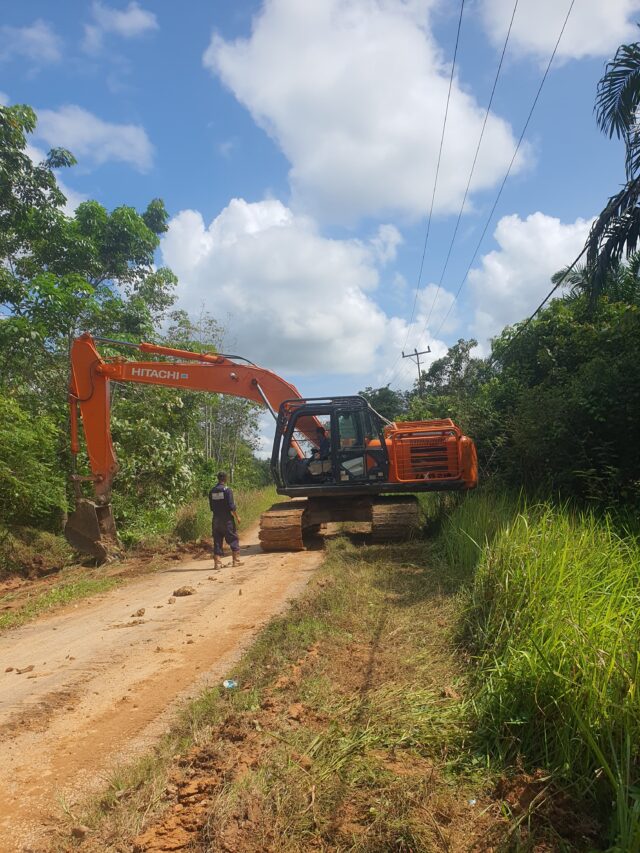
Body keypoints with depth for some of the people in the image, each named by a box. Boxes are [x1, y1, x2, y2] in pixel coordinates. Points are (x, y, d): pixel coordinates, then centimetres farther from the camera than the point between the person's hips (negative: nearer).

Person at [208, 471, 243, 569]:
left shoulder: (212, 491, 6)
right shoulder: (227, 490, -11)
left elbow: (211, 507, 11)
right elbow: (231, 506, -14)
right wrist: (237, 517, -4)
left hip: (216, 520, 5)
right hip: (227, 519, -5)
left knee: (217, 541, 8)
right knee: (233, 539, 6)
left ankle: (217, 563, 6)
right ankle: (236, 561, 8)